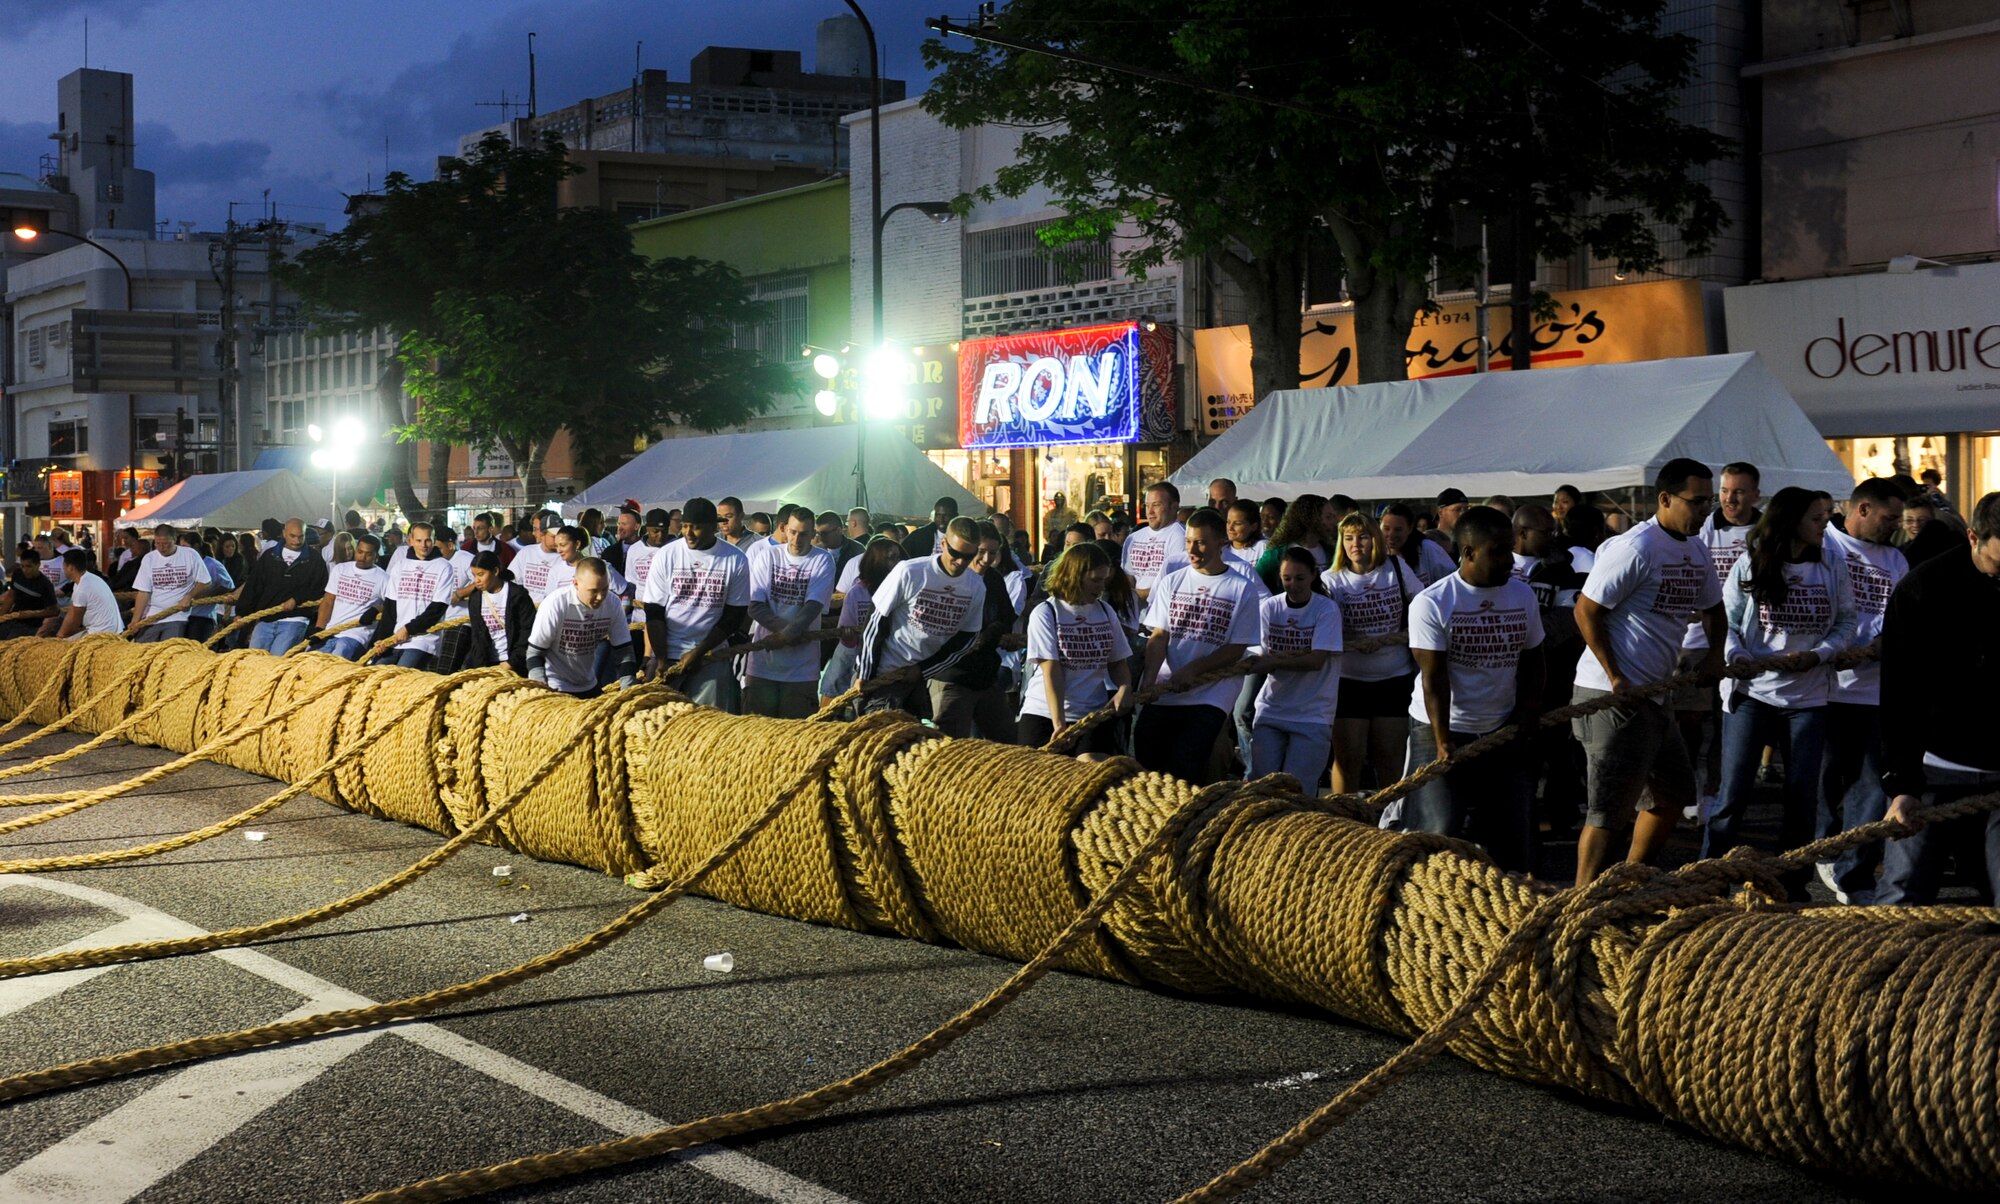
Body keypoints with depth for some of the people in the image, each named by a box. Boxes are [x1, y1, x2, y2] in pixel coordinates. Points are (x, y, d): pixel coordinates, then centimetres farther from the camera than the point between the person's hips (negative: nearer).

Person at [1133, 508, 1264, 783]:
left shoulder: (1243, 588, 1)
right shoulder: (1171, 582, 11)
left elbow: (1237, 648, -3)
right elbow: (1158, 636, 4)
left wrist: (1193, 669, -14)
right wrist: (1149, 679, -13)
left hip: (1209, 696, -3)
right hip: (1162, 693, 3)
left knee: (1185, 762, -17)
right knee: (1146, 758, 0)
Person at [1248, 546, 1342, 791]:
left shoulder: (1327, 610, -4)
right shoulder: (1269, 607, 3)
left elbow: (1316, 661, -13)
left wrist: (1277, 658, -22)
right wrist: (1300, 654, -19)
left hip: (1312, 715, -3)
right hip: (1271, 710, 3)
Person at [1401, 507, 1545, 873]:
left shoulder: (1523, 596, 4)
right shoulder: (1431, 603, -12)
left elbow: (1532, 659, 15)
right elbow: (1434, 678, -15)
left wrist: (1528, 708, -1)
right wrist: (1443, 742, -21)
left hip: (1503, 733, 5)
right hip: (1441, 732, -5)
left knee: (1513, 834, 6)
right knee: (1440, 833, -6)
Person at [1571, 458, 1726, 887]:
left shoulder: (1696, 551, 11)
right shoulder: (1635, 548, -16)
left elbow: (1712, 607, 27)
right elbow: (1587, 611, -16)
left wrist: (1715, 653, 7)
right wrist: (1615, 677, -19)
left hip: (1653, 695, 10)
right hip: (1612, 696, -10)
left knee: (1673, 793, 19)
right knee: (1610, 808, -9)